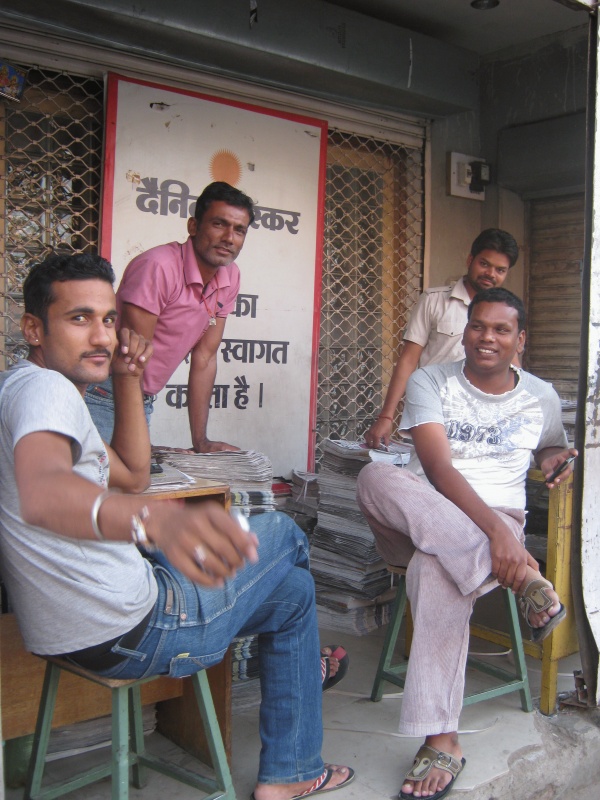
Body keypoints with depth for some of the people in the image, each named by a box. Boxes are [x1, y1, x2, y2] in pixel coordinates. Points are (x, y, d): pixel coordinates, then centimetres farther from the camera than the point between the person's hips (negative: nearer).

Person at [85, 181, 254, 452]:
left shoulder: (230, 277, 0)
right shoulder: (158, 267, -22)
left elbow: (204, 358, 3)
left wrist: (200, 442, 0)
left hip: (143, 402, 7)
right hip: (102, 397, -7)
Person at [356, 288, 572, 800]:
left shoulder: (542, 397, 12)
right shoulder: (430, 383, 2)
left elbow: (552, 449, 34)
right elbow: (438, 468, -13)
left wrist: (555, 459, 6)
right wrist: (493, 530, -29)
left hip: (499, 521, 0)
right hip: (422, 520, 1)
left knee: (436, 570, -39)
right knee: (376, 477, -36)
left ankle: (441, 740, -33)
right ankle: (520, 578, -39)